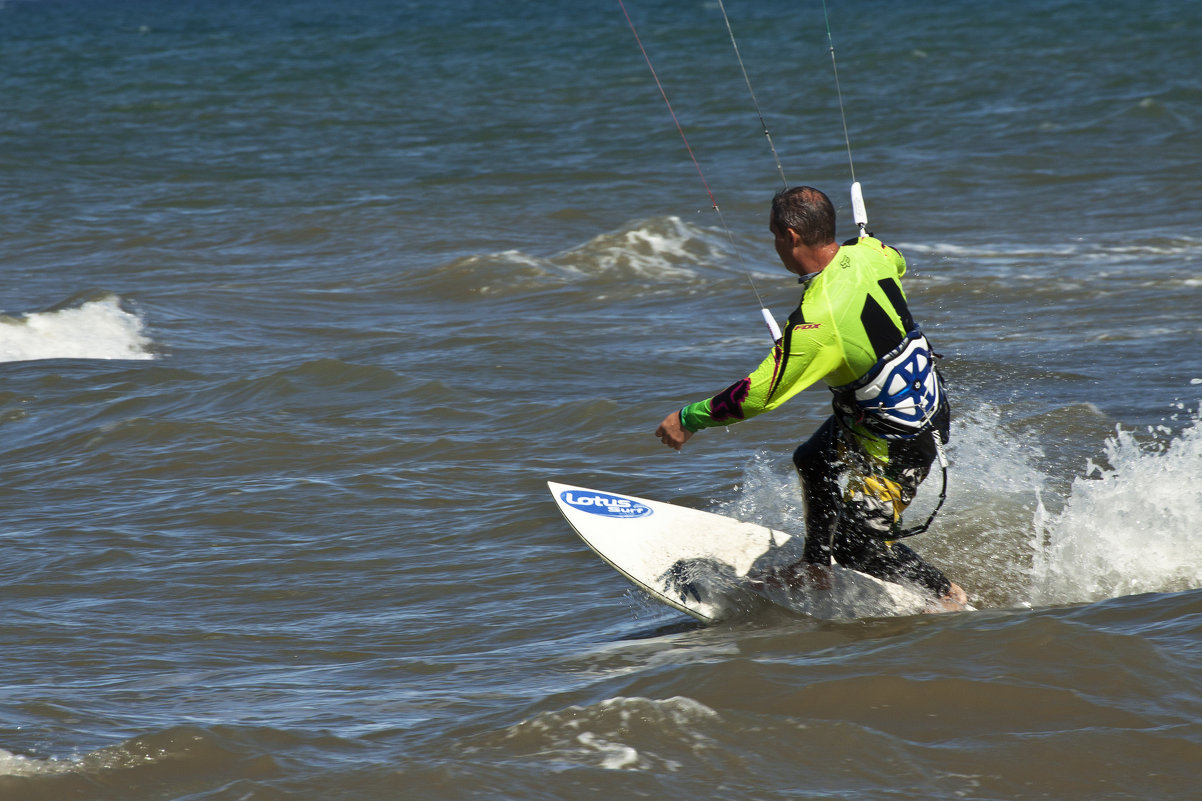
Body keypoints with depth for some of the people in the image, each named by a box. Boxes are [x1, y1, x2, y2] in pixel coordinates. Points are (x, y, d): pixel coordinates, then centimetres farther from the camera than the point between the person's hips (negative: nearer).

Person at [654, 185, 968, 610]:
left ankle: (945, 594, 26)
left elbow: (757, 395, -26)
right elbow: (896, 263, 16)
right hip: (925, 396, 9)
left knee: (859, 546, 7)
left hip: (899, 445, -9)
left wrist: (689, 419, -12)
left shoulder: (815, 322, -35)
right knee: (813, 462, 26)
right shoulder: (869, 253, -13)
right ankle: (817, 566, 40)